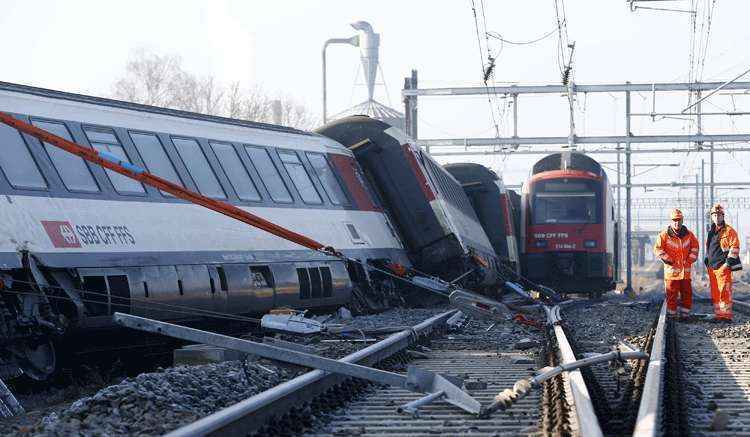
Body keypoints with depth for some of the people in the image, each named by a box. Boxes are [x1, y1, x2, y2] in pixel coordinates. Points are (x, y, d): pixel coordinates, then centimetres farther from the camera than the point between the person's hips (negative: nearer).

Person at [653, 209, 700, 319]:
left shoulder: (688, 234, 8)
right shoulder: (664, 235, -4)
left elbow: (695, 247, 20)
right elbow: (658, 249, -4)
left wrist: (690, 259, 8)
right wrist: (668, 260, -8)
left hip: (685, 270, 3)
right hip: (671, 269, -3)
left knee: (687, 293, 6)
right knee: (671, 294, -2)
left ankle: (685, 314, 16)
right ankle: (671, 315, 5)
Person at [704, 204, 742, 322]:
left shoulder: (729, 231, -5)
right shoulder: (711, 232, 18)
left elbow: (735, 248, -10)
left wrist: (728, 263, -15)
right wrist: (707, 262, 19)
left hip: (723, 267, -7)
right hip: (712, 268, 7)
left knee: (724, 292, -10)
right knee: (715, 293, 8)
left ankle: (727, 315, -7)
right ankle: (718, 315, 13)